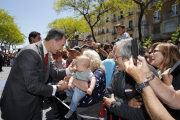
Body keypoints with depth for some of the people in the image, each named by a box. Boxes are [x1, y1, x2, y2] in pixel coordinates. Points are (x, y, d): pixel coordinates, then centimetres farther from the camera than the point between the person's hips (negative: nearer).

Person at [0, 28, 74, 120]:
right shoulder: (30, 52, -28)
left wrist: (69, 70, -3)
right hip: (19, 103, -8)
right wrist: (56, 88, -18)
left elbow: (54, 72, 11)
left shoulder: (45, 54, 0)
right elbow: (32, 86, -30)